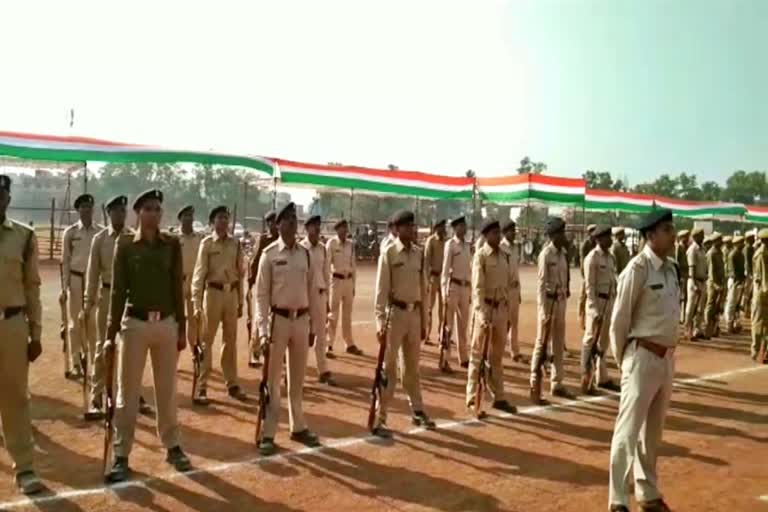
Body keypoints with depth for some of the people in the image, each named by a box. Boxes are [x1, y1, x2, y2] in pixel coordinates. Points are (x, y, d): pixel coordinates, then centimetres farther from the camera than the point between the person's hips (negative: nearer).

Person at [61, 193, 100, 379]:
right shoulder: (70, 232, -1)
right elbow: (65, 260, 0)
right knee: (76, 321, 6)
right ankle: (75, 364, 14)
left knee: (94, 321, 6)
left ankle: (93, 362, 17)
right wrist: (65, 285, -4)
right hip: (76, 279, -1)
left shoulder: (101, 232, 0)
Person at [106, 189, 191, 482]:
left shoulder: (172, 244, 3)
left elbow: (177, 288, 6)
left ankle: (173, 447, 26)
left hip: (166, 323, 2)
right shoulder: (125, 244, -1)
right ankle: (121, 456, 15)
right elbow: (118, 289, -2)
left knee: (167, 390, 12)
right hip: (134, 323, -2)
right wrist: (111, 332, -5)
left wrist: (182, 328, 5)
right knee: (127, 392, 5)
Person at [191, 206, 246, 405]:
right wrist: (197, 304, -13)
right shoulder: (207, 243, -6)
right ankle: (201, 386, 11)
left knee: (230, 340, 13)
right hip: (214, 293, -4)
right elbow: (199, 274, -8)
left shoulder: (235, 243, 5)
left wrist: (240, 301, 11)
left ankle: (232, 383, 24)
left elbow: (240, 273, 10)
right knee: (207, 340, 3)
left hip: (232, 293, 4)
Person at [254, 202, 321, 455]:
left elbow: (311, 290, 10)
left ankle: (298, 427, 29)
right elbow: (261, 294, -8)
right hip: (278, 319, -4)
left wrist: (313, 323, 10)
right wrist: (263, 328, -14)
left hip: (301, 319, 4)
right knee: (273, 378, 4)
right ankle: (268, 433, 13)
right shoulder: (270, 254, -8)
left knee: (298, 378, 15)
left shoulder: (305, 254, 6)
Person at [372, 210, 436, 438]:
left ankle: (417, 411, 32)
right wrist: (380, 323, -16)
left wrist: (423, 320, 12)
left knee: (413, 366, 18)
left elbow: (423, 288, 12)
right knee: (389, 367, 0)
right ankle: (379, 419, 8)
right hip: (395, 313, -5)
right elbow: (381, 290, -11)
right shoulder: (388, 254, -10)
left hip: (415, 313, 5)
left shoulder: (419, 253, 6)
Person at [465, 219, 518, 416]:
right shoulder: (480, 255, -10)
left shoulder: (505, 255, 9)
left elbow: (509, 284, 14)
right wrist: (482, 314, -28)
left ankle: (499, 398, 24)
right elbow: (477, 287, -18)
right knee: (478, 355, 3)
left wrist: (507, 312, 12)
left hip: (502, 308, 6)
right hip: (485, 308, -6)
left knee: (497, 356, 14)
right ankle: (473, 399, 12)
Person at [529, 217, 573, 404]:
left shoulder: (563, 253, 9)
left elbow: (564, 280, 11)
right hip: (549, 301, -8)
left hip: (561, 300, 8)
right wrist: (544, 311, -20)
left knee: (559, 344, 15)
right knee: (542, 343, -2)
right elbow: (542, 284, -16)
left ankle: (557, 384, 27)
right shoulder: (546, 254, -13)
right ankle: (534, 387, 6)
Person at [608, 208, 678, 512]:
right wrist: (622, 359, -4)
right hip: (643, 357, -8)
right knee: (629, 429, 0)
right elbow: (619, 320, -12)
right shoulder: (638, 269, -16)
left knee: (653, 431, 19)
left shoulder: (671, 268, 8)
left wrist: (667, 353, 13)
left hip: (667, 356, 8)